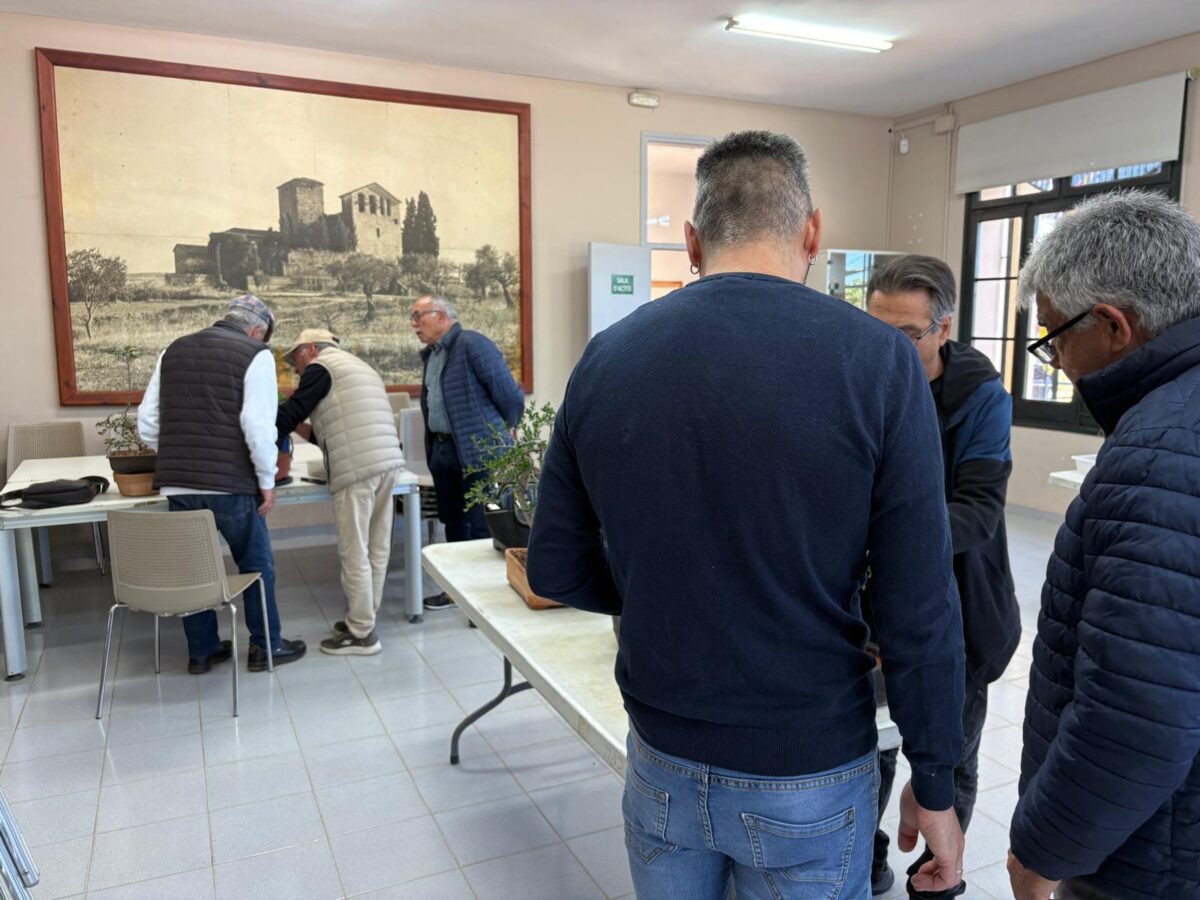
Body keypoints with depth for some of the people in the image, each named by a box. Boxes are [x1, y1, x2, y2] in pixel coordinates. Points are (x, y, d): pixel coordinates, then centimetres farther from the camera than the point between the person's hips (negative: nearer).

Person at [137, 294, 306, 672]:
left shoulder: (173, 351, 14)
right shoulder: (256, 355, -3)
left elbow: (147, 423, 11)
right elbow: (258, 425, -14)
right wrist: (267, 479, -5)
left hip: (176, 485, 5)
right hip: (230, 484, -5)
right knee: (256, 564, 12)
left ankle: (201, 651, 28)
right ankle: (265, 647, 21)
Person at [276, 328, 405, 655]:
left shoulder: (321, 366, 2)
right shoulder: (357, 366, 30)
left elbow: (290, 412, -1)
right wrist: (303, 430, 23)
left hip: (357, 468, -9)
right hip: (387, 461, 9)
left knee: (354, 552, -3)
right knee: (376, 548, 13)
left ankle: (361, 635, 3)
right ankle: (363, 618, 23)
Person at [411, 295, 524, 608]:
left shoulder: (472, 344, -13)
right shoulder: (431, 354, 15)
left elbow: (510, 394, -13)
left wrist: (500, 433, -2)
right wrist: (432, 446, 16)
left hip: (478, 451, -9)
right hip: (442, 449, 9)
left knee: (483, 526, -1)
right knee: (453, 522, 17)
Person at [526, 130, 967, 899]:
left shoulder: (606, 357, -6)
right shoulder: (875, 359, -15)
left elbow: (555, 568, 0)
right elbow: (921, 609, -14)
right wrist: (936, 785, -1)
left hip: (663, 757, 3)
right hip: (810, 772, -2)